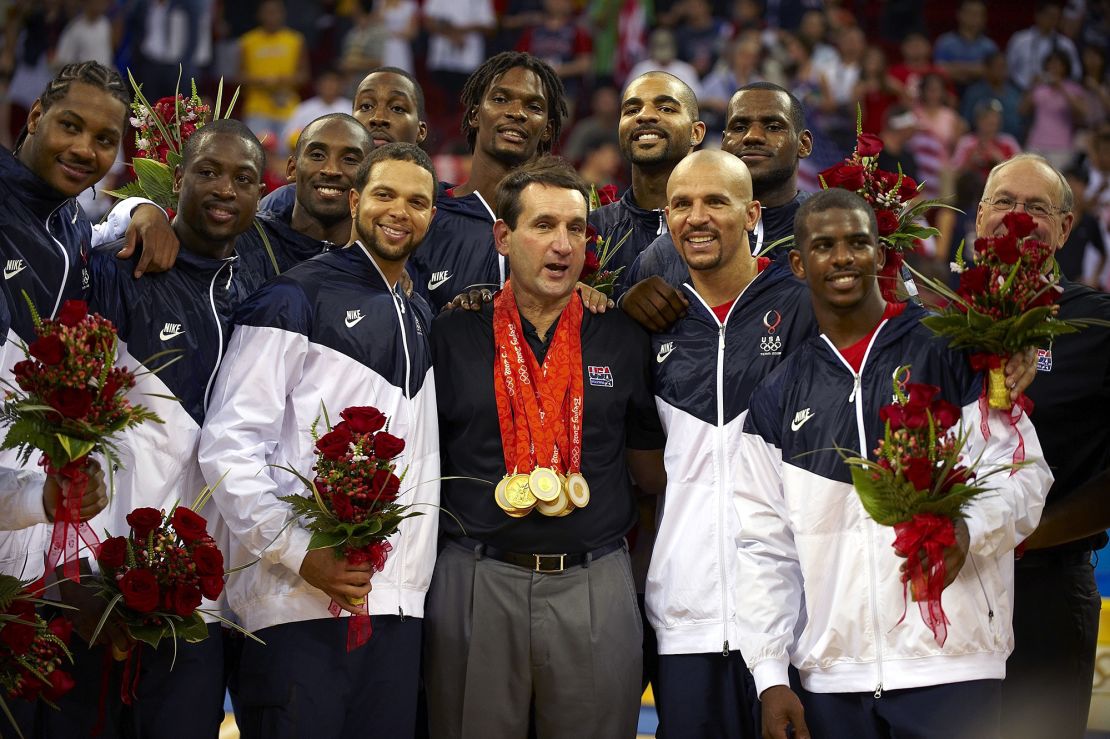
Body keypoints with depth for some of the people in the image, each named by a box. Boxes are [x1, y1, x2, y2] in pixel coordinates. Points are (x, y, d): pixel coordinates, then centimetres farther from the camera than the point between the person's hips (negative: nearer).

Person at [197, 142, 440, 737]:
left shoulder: (418, 320, 20)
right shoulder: (294, 301, -2)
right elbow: (227, 444, -9)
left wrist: (414, 575, 12)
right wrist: (300, 553, -18)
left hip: (398, 608, 6)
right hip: (299, 608, -6)